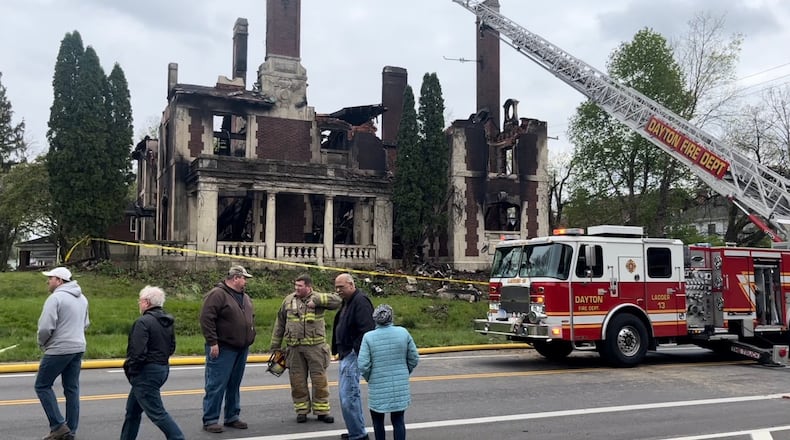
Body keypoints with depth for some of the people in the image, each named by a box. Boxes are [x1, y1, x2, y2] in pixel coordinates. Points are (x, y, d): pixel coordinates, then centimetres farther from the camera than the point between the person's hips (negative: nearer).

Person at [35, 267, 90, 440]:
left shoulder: (55, 298, -14)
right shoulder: (82, 298, 12)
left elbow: (46, 327, -18)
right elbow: (85, 323, 18)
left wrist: (42, 343, -1)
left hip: (58, 350, -8)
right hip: (78, 348, 8)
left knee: (42, 386, 6)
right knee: (72, 388, 11)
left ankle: (58, 426, 0)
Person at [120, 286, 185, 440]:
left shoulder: (143, 322, -19)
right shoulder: (168, 321, 9)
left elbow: (138, 353, -24)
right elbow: (172, 348, 16)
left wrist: (129, 368, -8)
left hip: (146, 373, -10)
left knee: (157, 413, -3)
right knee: (132, 409, 21)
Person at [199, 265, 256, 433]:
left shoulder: (245, 297, 15)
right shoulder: (217, 294, -12)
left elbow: (251, 317, 26)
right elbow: (206, 318, -18)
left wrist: (251, 336, 16)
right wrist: (212, 342, -20)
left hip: (242, 349, 8)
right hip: (222, 349, -8)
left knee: (235, 385, 14)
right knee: (216, 385, -3)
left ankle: (232, 417, 23)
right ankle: (210, 420, 5)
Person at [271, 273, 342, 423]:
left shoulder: (318, 298, -1)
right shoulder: (288, 300, 8)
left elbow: (337, 300, -17)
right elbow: (279, 324, 14)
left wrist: (316, 300, -22)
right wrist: (275, 346, 14)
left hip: (315, 346, -2)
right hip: (294, 348, 2)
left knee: (319, 380, 3)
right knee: (297, 381, 8)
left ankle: (321, 411, 14)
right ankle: (301, 410, 22)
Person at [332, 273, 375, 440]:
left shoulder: (360, 301, -16)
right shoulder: (347, 302, 16)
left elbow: (367, 330, -24)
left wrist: (358, 352, -23)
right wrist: (339, 351, 17)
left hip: (353, 354, -11)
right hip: (346, 354, 11)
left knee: (348, 396, -11)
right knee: (349, 393, 17)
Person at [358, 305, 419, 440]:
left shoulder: (368, 337, -11)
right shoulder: (403, 332, -5)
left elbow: (363, 365, -13)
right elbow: (414, 359, 2)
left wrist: (368, 378, 7)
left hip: (378, 387, -2)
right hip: (400, 386, 2)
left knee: (378, 420, 15)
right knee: (398, 419, 9)